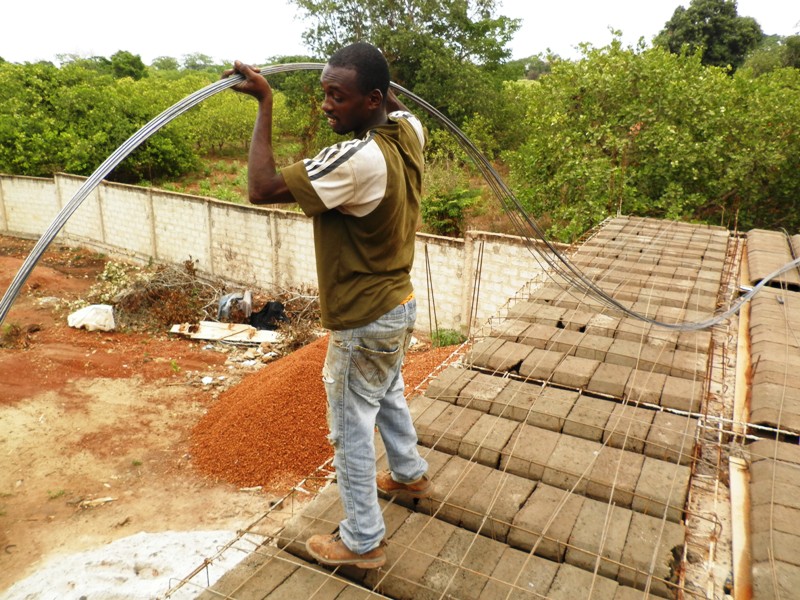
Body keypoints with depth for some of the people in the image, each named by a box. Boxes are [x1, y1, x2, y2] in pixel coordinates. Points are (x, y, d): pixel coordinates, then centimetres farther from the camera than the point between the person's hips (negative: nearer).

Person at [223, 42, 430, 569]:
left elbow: (262, 188, -31)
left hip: (365, 320, -9)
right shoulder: (408, 133, -4)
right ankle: (410, 474, 52)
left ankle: (363, 541, 25)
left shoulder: (359, 160, -31)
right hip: (399, 303, 9)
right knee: (389, 394, 29)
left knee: (352, 427, 8)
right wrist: (376, 77, 23)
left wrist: (265, 102, -24)